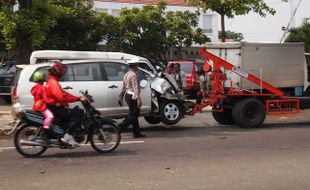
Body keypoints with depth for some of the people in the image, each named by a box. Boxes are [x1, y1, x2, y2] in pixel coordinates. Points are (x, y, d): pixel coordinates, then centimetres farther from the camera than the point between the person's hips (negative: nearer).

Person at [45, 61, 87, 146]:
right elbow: (62, 97, -28)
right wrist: (78, 98, -26)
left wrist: (78, 97, 8)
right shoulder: (53, 82, -14)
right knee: (79, 113, -17)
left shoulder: (51, 81, 21)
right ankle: (68, 136, -24)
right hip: (55, 109, -11)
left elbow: (63, 93, 17)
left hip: (54, 108, 11)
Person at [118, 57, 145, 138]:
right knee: (133, 115, -6)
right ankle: (119, 127, -12)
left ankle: (137, 133, 15)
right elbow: (135, 88, -23)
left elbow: (123, 87, 20)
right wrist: (138, 99, -27)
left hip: (127, 95, 10)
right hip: (132, 96, -10)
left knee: (133, 114, 12)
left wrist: (120, 97, 24)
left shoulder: (127, 74, 16)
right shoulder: (133, 75, -15)